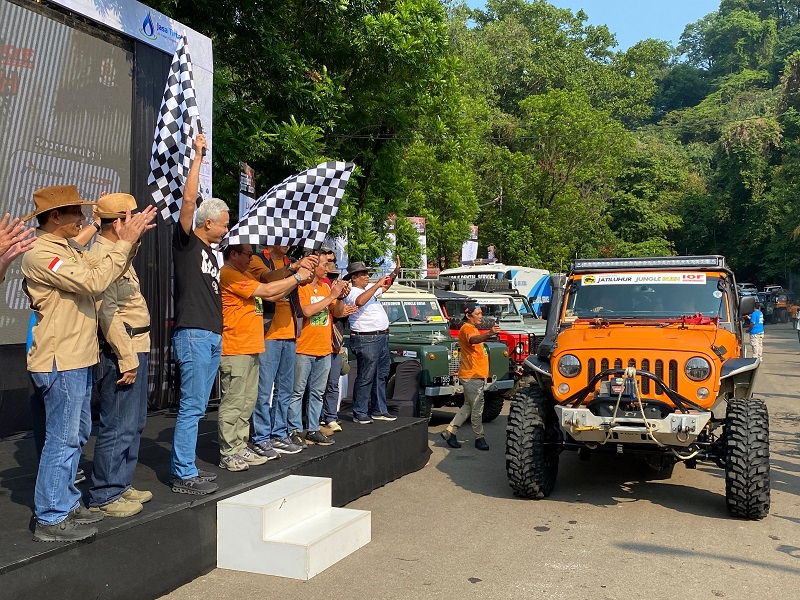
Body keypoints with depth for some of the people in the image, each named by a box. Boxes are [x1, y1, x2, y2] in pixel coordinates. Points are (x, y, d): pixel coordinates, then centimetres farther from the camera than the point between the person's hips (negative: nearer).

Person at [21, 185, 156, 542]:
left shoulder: (69, 251, 16)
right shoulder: (40, 254, -15)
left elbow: (108, 270, 15)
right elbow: (94, 281, -24)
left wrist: (131, 240, 0)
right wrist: (124, 243, -17)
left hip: (78, 359, 10)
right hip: (60, 362, -10)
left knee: (76, 435, 16)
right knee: (62, 439, -4)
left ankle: (66, 504, 27)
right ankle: (50, 519, 5)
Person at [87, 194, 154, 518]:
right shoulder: (102, 255, -15)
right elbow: (107, 313, -22)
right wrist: (126, 359, -23)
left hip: (135, 348, 11)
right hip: (121, 351, -11)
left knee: (133, 423, 17)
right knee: (118, 426, -4)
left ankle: (121, 484, 29)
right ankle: (104, 496, 6)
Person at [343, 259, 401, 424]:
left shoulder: (370, 288, 17)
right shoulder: (351, 292, -11)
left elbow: (385, 286, 34)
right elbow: (360, 301, -32)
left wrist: (395, 272, 19)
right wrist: (377, 285, -26)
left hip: (382, 337, 9)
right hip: (366, 340, -9)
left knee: (381, 376, 13)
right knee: (365, 378, -5)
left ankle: (379, 411, 22)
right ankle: (360, 414, 2)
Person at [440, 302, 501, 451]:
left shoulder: (473, 328, 17)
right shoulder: (467, 328, -16)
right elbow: (472, 340, -40)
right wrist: (489, 334, -55)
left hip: (476, 375, 10)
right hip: (471, 375, -10)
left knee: (468, 406, 14)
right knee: (477, 408, -3)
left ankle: (450, 432, 18)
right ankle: (479, 438, 6)